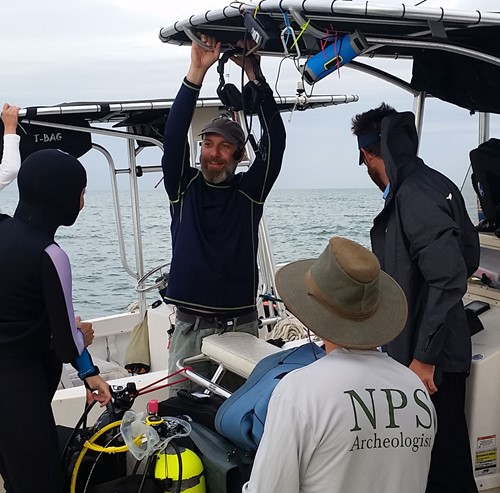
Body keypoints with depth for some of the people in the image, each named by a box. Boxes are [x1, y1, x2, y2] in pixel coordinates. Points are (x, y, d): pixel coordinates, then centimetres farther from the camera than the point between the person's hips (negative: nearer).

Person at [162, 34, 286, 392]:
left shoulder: (250, 191, 3)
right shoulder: (184, 187, 4)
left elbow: (275, 140, -8)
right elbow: (174, 135, -9)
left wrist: (254, 75, -14)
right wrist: (197, 73, -18)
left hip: (241, 325, 0)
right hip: (190, 326, 1)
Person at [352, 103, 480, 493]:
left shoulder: (413, 196, -22)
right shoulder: (437, 183, 6)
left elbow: (450, 279, -27)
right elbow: (469, 257, 15)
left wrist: (424, 358, -23)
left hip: (431, 361, -9)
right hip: (442, 349, 9)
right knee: (449, 458, 22)